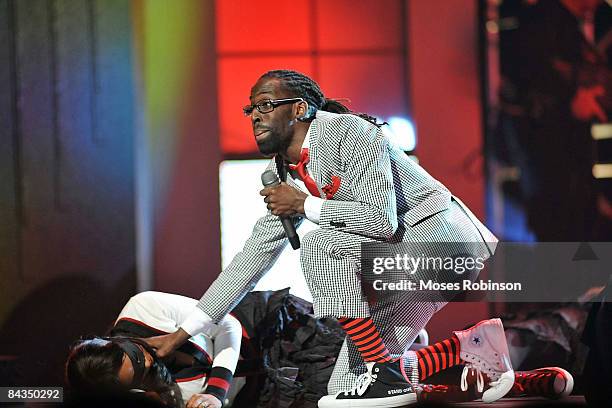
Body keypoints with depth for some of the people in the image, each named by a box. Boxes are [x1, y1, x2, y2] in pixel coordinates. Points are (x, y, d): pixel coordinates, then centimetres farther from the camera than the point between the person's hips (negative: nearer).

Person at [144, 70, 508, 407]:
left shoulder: (349, 132, -19)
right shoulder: (282, 172, 6)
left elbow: (381, 219, -30)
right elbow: (255, 254, 9)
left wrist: (303, 204, -19)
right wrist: (182, 334, 6)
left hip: (441, 238, -9)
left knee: (322, 246, -28)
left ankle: (387, 375, -19)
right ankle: (472, 348, 8)